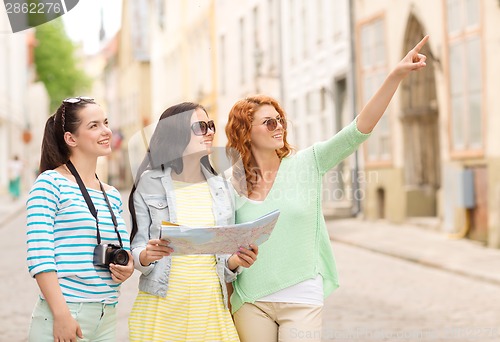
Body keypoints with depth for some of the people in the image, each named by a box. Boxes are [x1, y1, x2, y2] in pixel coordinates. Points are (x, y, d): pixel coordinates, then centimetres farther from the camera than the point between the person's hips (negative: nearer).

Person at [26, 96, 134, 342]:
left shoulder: (113, 195, 14)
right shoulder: (51, 183, -6)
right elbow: (39, 255, -14)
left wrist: (127, 267, 1)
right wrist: (61, 314, -20)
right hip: (62, 317, -6)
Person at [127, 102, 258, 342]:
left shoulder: (222, 187, 10)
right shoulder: (149, 184, 0)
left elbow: (228, 254, 13)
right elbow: (136, 248, 0)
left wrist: (235, 261, -9)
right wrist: (147, 256, -22)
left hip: (210, 307, 3)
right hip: (162, 307, -3)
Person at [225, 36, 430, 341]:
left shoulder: (306, 164, -2)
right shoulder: (233, 183, 1)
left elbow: (358, 131, -12)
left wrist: (396, 76, -21)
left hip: (302, 300, -1)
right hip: (250, 301, 1)